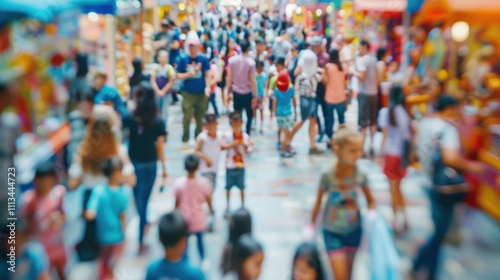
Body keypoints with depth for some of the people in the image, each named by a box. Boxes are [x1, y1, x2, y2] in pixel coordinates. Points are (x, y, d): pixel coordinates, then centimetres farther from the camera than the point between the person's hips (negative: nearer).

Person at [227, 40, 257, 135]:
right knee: (249, 115, 11)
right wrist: (255, 95, -4)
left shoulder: (232, 60, -3)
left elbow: (229, 78, -1)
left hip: (235, 92, 3)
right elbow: (252, 80, -12)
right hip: (247, 93, -3)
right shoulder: (251, 62, -13)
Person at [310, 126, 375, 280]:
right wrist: (311, 226, 3)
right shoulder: (328, 176, -17)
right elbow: (318, 202, -5)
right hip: (332, 232, -3)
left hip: (354, 230, 3)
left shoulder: (360, 176, -11)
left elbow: (370, 201, 1)